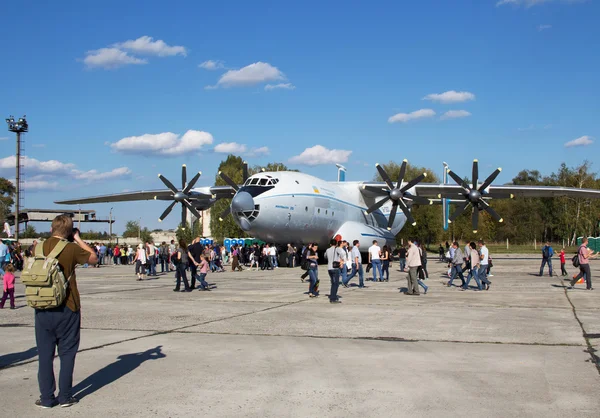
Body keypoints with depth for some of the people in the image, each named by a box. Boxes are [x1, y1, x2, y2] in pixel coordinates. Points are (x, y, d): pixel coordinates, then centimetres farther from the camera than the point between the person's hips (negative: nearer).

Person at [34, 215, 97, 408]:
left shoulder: (40, 247, -1)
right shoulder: (71, 249, -11)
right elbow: (93, 258, 4)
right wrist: (78, 240, 9)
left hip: (42, 310, 3)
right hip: (67, 309, -3)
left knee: (45, 354, 9)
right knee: (67, 353, 9)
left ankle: (46, 398, 13)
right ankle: (65, 396, 12)